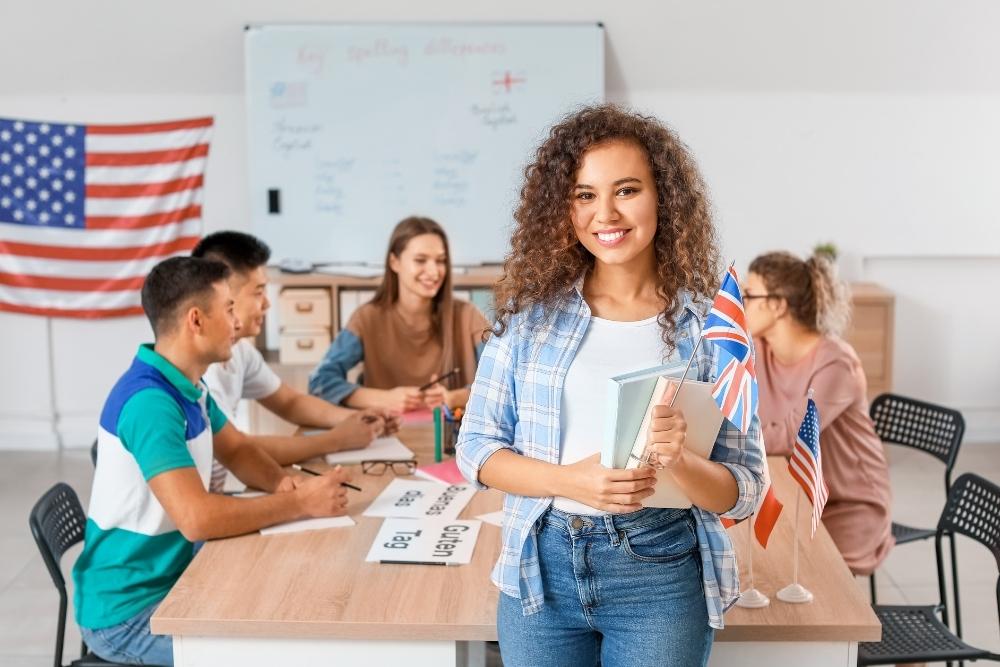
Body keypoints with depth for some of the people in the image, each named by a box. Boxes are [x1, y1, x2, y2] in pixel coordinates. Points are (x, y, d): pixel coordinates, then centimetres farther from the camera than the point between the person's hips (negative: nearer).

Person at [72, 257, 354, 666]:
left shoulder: (187, 385, 3)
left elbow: (236, 448, 17)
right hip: (127, 611, -9)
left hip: (173, 581, 9)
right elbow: (198, 518, -34)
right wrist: (300, 503, -24)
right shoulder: (150, 402, -27)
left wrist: (280, 482, -4)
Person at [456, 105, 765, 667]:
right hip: (542, 567, 2)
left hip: (660, 575, -1)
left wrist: (680, 463, -24)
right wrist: (571, 480, -17)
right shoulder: (533, 308, -3)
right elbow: (476, 447, -1)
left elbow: (746, 490, -4)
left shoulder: (710, 324, -6)